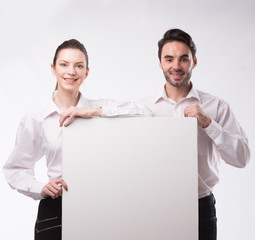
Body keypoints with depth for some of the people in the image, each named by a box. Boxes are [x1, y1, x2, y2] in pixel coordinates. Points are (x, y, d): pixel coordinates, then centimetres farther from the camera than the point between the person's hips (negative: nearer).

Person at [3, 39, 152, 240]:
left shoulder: (101, 108, 5)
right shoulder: (35, 120, 2)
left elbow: (144, 113, -11)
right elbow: (15, 169, 6)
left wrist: (95, 111, -17)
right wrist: (41, 189, -12)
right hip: (55, 209, 0)